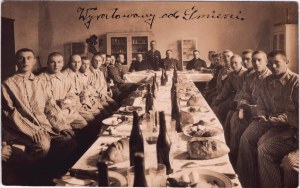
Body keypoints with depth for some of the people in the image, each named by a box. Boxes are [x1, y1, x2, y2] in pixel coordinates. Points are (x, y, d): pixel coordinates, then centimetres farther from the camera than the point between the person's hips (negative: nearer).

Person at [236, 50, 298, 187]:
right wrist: (262, 115, -1)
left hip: (290, 126, -7)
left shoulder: (296, 82, -13)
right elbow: (260, 102, 20)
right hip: (270, 121, 7)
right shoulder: (267, 81, 10)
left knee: (264, 148, -26)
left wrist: (277, 119, -20)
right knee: (246, 139, -12)